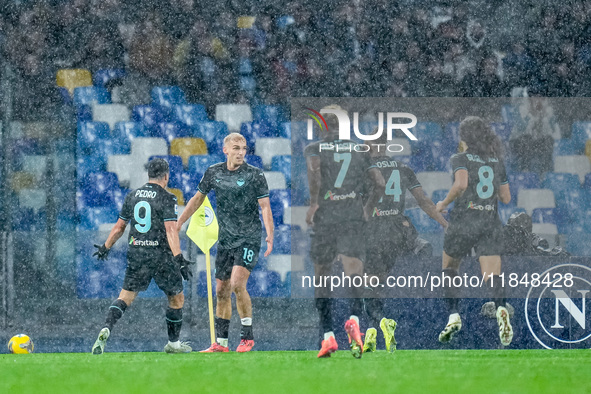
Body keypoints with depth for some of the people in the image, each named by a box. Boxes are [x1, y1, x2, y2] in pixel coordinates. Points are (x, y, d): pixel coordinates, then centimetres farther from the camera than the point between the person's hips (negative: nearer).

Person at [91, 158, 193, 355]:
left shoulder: (132, 196, 8)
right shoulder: (166, 198, -8)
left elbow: (119, 226, 15)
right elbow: (170, 230, -18)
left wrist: (106, 247, 29)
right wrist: (179, 258, -22)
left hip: (136, 255, 4)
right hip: (161, 256, -4)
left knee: (125, 297, 5)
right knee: (177, 298, 15)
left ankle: (106, 330, -20)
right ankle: (173, 343, 23)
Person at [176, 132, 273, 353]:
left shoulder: (255, 175, -7)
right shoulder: (213, 173, 5)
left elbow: (265, 207, -8)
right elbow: (197, 199, 18)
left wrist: (270, 235, -20)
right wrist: (178, 224, 19)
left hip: (249, 239, -5)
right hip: (226, 239, 5)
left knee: (237, 284, -19)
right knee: (221, 290, 4)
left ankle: (247, 337, -8)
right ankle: (221, 342, 12)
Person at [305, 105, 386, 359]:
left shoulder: (314, 149, 5)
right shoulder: (359, 150, 13)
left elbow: (314, 169, -18)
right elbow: (379, 183, 7)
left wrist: (313, 202, -10)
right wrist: (367, 209, 20)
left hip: (324, 217, -1)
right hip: (353, 217, 1)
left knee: (321, 278, 12)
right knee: (354, 273, -11)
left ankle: (328, 337, 12)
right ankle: (354, 319, -40)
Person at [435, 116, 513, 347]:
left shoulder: (462, 159, -1)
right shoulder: (497, 162, 13)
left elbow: (461, 183, -20)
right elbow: (506, 198, 16)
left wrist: (444, 203, -5)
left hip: (464, 221, -3)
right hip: (491, 223, 3)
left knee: (449, 268, 20)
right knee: (492, 277, -8)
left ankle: (453, 317, 7)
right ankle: (501, 308, -39)